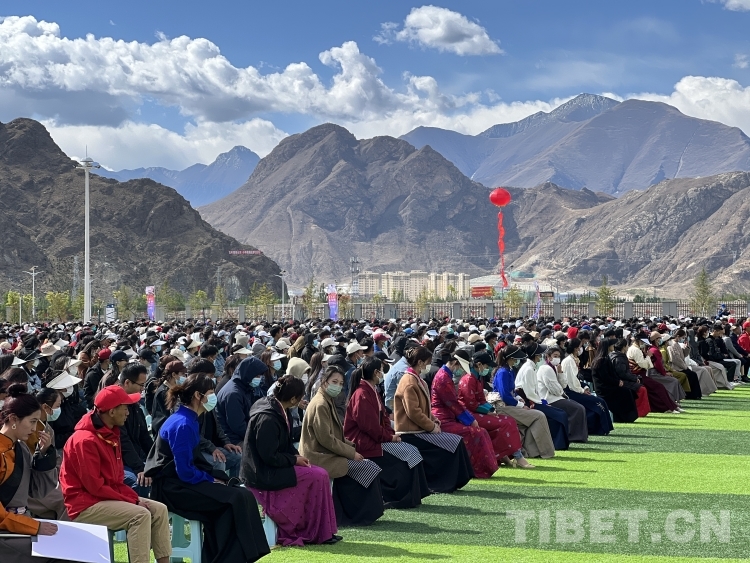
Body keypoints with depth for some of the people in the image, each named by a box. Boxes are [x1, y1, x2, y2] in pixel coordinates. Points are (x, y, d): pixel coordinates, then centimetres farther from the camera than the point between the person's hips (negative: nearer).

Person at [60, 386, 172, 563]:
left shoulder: (110, 434, 11)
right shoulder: (86, 440, -20)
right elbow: (95, 487, -21)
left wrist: (134, 498, -4)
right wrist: (131, 501, -17)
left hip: (110, 498, 9)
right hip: (86, 505, -9)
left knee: (159, 509, -2)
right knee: (140, 515, -26)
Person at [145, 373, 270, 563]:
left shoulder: (188, 420, 10)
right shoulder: (183, 425, -20)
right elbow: (185, 472, -22)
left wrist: (213, 476, 3)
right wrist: (212, 480, -9)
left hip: (181, 480, 10)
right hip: (173, 487, -10)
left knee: (236, 491, -1)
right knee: (236, 498, -15)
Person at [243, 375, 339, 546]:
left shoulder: (278, 410, 5)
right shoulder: (268, 418, -25)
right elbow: (270, 457, -24)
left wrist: (296, 455, 1)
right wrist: (294, 459, -12)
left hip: (271, 468, 10)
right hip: (264, 474, -10)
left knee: (318, 473, 4)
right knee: (319, 476, -12)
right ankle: (319, 533, 1)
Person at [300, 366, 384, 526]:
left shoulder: (328, 402, 14)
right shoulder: (320, 404, -17)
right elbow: (325, 439, -22)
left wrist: (350, 447, 3)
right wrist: (351, 453, -15)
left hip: (328, 454, 10)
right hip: (321, 457, -10)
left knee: (367, 467, 4)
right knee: (367, 467, -12)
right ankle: (366, 514, -2)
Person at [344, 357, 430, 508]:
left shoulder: (372, 391, 14)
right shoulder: (362, 394, -18)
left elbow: (383, 416, 14)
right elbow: (369, 425, -21)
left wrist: (391, 434, -1)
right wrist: (389, 437, -12)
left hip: (376, 438, 10)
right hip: (364, 442, -10)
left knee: (412, 451, -2)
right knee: (409, 453, -15)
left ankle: (414, 495, -1)